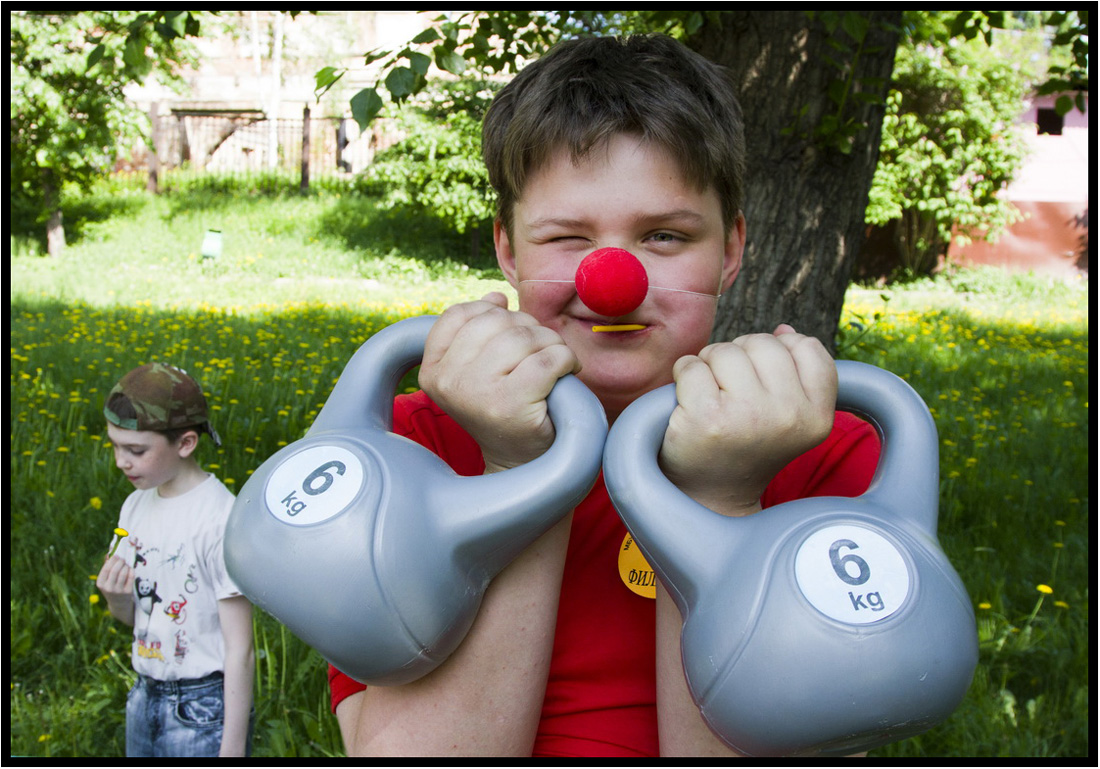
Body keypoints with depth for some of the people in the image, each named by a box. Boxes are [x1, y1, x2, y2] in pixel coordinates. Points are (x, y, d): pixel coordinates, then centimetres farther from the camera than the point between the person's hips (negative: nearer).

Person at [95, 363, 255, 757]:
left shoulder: (221, 520, -20)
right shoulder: (135, 507, 2)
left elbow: (239, 652, -17)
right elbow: (133, 618, 13)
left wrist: (233, 748, -15)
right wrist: (116, 597, -8)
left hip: (203, 710, -6)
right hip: (145, 698, 7)